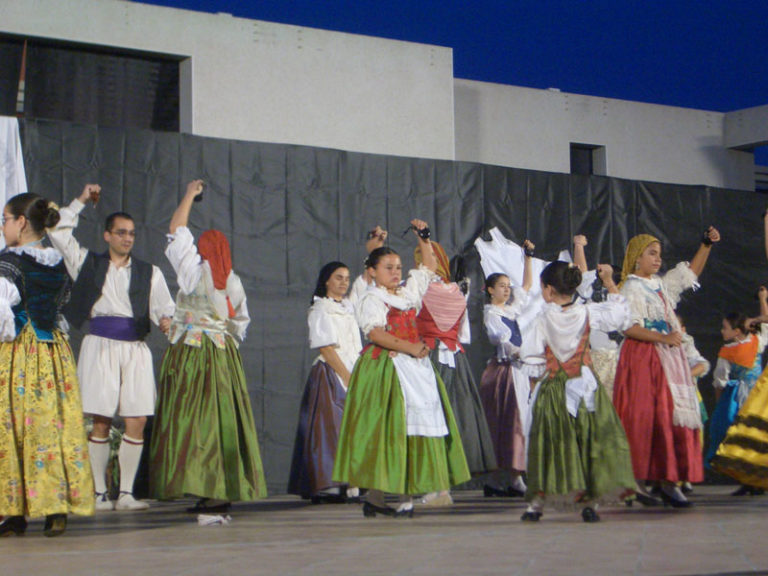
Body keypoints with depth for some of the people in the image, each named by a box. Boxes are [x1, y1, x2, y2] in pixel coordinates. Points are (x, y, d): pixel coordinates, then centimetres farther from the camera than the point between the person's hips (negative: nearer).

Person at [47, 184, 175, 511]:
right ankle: (99, 493, 1)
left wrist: (165, 320, -17)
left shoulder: (149, 272, 16)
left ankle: (126, 493, 3)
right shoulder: (88, 263, 14)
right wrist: (81, 201, 10)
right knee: (101, 421, -5)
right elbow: (58, 232, 10)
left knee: (137, 422, -5)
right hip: (100, 345, -2)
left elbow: (162, 305, 5)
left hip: (135, 348, 2)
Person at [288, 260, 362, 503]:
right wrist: (347, 378, -15)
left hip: (352, 374, 7)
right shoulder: (320, 310, -2)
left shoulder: (349, 308, 20)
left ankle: (348, 486, 2)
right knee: (331, 427, -11)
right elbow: (327, 348, -11)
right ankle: (328, 486, -12)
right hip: (330, 374, -7)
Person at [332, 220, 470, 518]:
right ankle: (375, 497, -4)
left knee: (417, 425, 0)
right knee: (384, 429, -7)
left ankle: (407, 495, 0)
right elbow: (376, 334, -16)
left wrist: (424, 238, 25)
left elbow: (429, 268, 31)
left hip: (414, 367, 7)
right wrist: (410, 348, -19)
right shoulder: (371, 299, -2)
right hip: (384, 367, -6)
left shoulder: (408, 292, 18)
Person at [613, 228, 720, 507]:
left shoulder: (660, 284, 16)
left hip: (669, 359, 8)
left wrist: (706, 245, 20)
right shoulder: (631, 288, -7)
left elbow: (690, 273, 29)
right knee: (647, 420, -9)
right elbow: (629, 327, -17)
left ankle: (669, 482, 0)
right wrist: (663, 338, -19)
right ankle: (637, 482, -6)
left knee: (671, 418, 1)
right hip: (644, 359, -8)